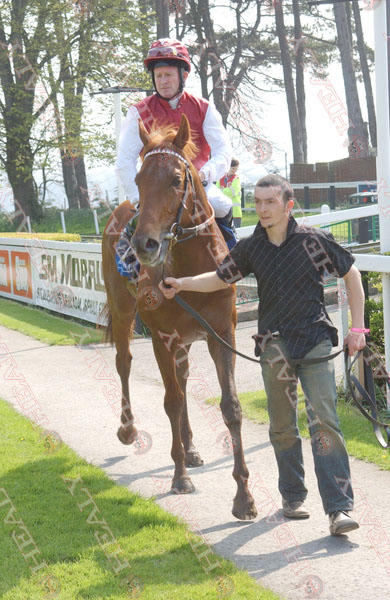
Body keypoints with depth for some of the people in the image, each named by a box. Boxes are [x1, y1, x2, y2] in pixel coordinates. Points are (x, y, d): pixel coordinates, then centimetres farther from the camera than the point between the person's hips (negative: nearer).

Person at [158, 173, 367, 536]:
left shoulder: (313, 240, -6)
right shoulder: (250, 248, 3)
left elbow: (351, 274, 3)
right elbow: (220, 278, 16)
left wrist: (357, 328, 0)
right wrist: (180, 284, 2)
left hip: (315, 340, -3)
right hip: (274, 346, 4)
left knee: (324, 419, -13)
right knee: (282, 427, 11)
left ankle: (339, 508, -14)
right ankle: (292, 497, 28)